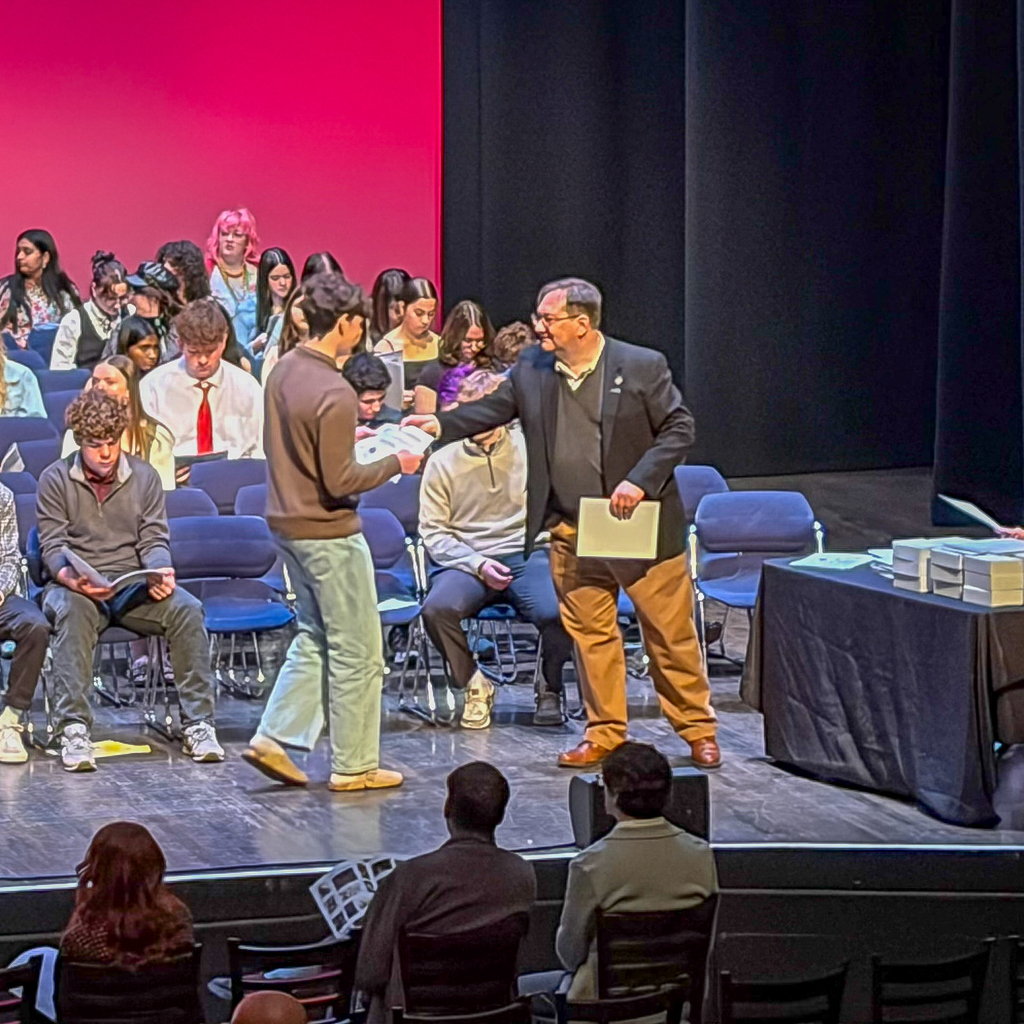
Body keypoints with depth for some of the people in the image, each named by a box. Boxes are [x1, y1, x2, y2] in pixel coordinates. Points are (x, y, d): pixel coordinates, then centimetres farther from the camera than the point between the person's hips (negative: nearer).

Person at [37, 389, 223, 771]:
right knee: (72, 610, -39)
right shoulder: (55, 480, 4)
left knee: (186, 608, -27)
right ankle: (72, 729, -42)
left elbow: (154, 540, 5)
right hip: (76, 587, -2)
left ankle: (197, 723, -24)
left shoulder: (144, 476, 10)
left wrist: (159, 573, -18)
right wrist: (70, 577, -26)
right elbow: (53, 545, -3)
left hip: (133, 586, 2)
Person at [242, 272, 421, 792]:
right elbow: (339, 482, -22)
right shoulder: (334, 394, -24)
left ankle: (274, 738, 14)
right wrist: (394, 463, -10)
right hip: (328, 532, -9)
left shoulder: (284, 369, 2)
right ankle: (353, 766, 10)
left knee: (314, 637, 20)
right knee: (356, 651, 3)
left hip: (286, 523, 9)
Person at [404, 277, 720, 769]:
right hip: (571, 533, 4)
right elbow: (491, 409, 7)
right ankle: (604, 734, 20)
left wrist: (640, 481, -17)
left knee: (671, 633, 4)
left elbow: (679, 428, -7)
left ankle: (698, 731, 16)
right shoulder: (531, 370, 3)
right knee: (590, 635, 9)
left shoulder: (643, 367, -9)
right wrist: (440, 424, -10)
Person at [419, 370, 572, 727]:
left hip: (527, 554, 0)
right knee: (437, 608, -32)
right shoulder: (442, 462, 8)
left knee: (555, 612, -32)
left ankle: (550, 686, 1)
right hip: (468, 560, 0)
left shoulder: (529, 448, 9)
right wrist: (477, 564, -10)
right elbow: (433, 531, 4)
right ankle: (474, 684, -4)